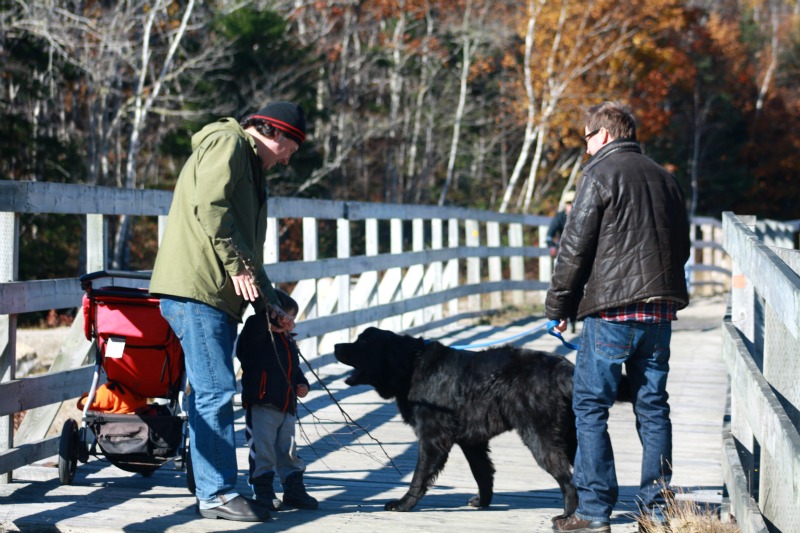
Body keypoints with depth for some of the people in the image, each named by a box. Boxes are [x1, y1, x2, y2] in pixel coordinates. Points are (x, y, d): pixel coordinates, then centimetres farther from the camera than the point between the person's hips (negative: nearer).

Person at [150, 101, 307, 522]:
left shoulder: (250, 165, 27)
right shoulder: (226, 142, -3)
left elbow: (250, 247, 28)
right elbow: (209, 204, -19)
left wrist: (270, 304, 22)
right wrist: (237, 265, -18)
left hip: (220, 297, 10)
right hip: (196, 289, -10)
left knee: (209, 394, 10)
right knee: (215, 391, -10)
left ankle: (210, 490, 13)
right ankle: (217, 493, -8)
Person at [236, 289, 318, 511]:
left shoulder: (287, 341, 18)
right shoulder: (256, 335, -7)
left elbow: (294, 367, 26)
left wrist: (302, 384, 10)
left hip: (287, 407, 8)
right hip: (261, 405, -8)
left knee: (288, 450, 13)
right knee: (263, 449, -3)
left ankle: (294, 490, 21)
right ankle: (263, 490, 5)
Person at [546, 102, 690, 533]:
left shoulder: (600, 174, -5)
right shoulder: (664, 177, 16)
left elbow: (575, 247, -8)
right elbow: (681, 245, 20)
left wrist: (557, 306, 0)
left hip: (612, 311, -7)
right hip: (660, 311, 7)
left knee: (590, 407, -1)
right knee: (653, 407, 10)